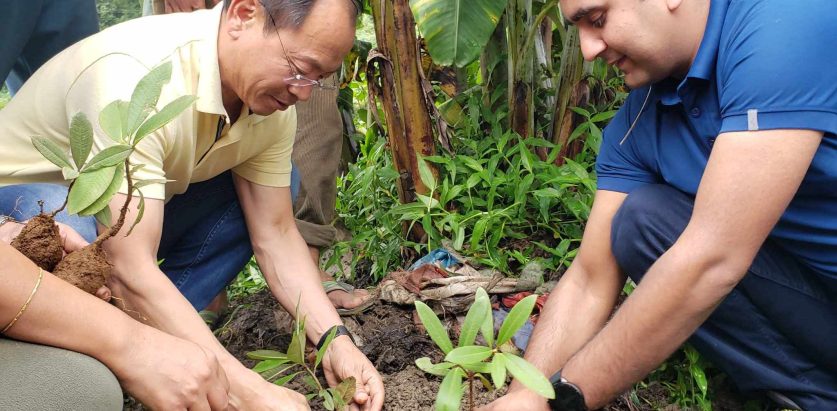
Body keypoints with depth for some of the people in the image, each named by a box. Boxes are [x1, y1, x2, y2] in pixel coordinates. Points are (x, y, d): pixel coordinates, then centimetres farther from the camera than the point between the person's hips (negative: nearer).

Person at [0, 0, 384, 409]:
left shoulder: (270, 96, -14)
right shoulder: (133, 78, -36)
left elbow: (275, 234, -11)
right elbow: (130, 272, -41)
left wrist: (334, 340, -22)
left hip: (138, 205, 6)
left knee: (270, 192, -8)